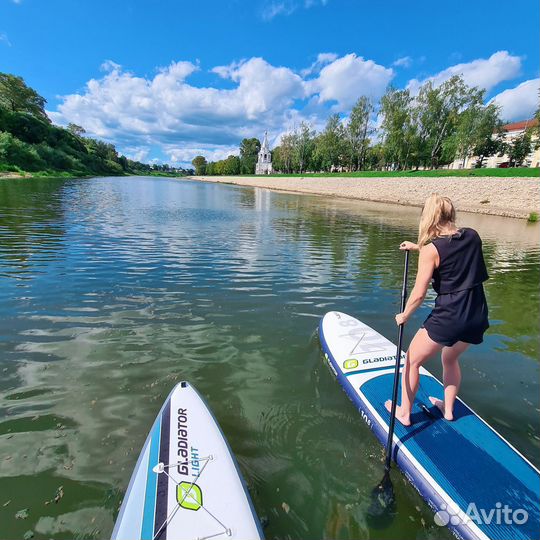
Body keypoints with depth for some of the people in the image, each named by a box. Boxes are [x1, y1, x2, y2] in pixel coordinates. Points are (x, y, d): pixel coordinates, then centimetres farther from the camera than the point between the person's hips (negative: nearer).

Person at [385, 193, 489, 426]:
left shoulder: (431, 250, -15)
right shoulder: (472, 236, 2)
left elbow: (419, 294, -14)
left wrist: (403, 316, 2)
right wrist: (419, 248, 23)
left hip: (448, 317, -7)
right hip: (478, 317, 7)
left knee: (412, 361, 14)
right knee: (450, 358, 32)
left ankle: (404, 413, 27)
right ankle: (448, 408, 45)